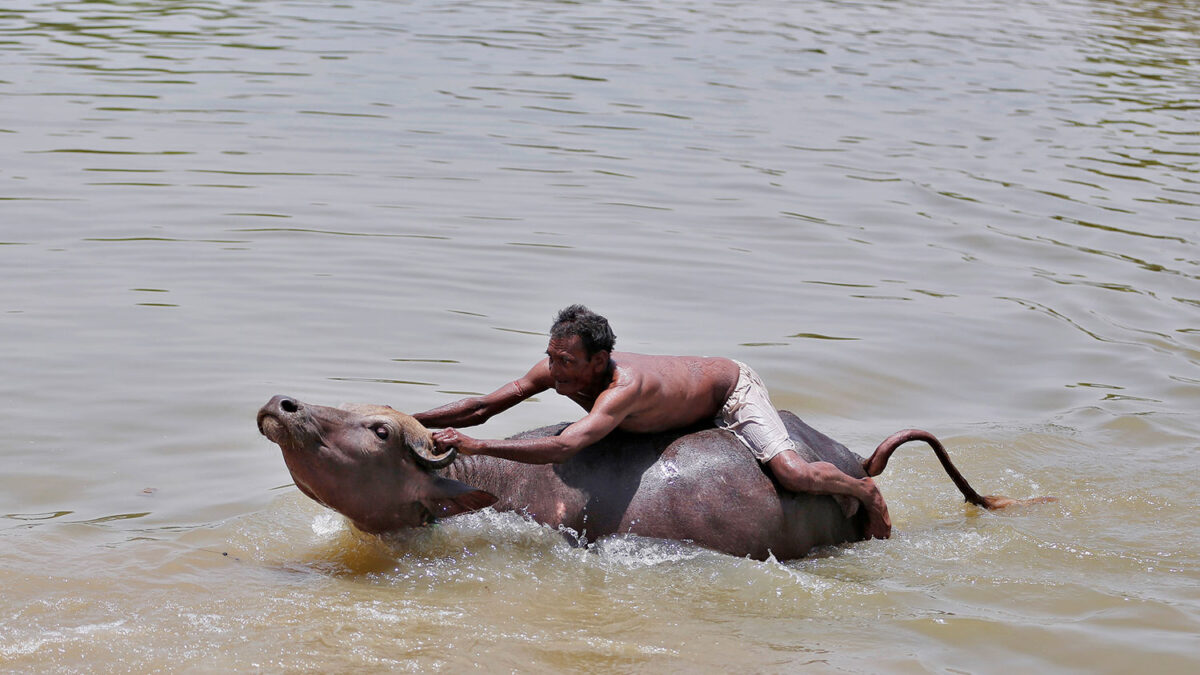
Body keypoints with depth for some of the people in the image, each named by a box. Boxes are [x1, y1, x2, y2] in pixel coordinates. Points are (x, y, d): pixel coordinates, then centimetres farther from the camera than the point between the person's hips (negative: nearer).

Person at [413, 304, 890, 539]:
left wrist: (474, 446, -62)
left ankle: (863, 490, 15)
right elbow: (483, 407, -20)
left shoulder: (623, 389, -46)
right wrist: (411, 423, -30)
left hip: (732, 388, -8)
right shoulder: (557, 369, -24)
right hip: (697, 375, 8)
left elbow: (563, 448, -59)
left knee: (791, 475, -22)